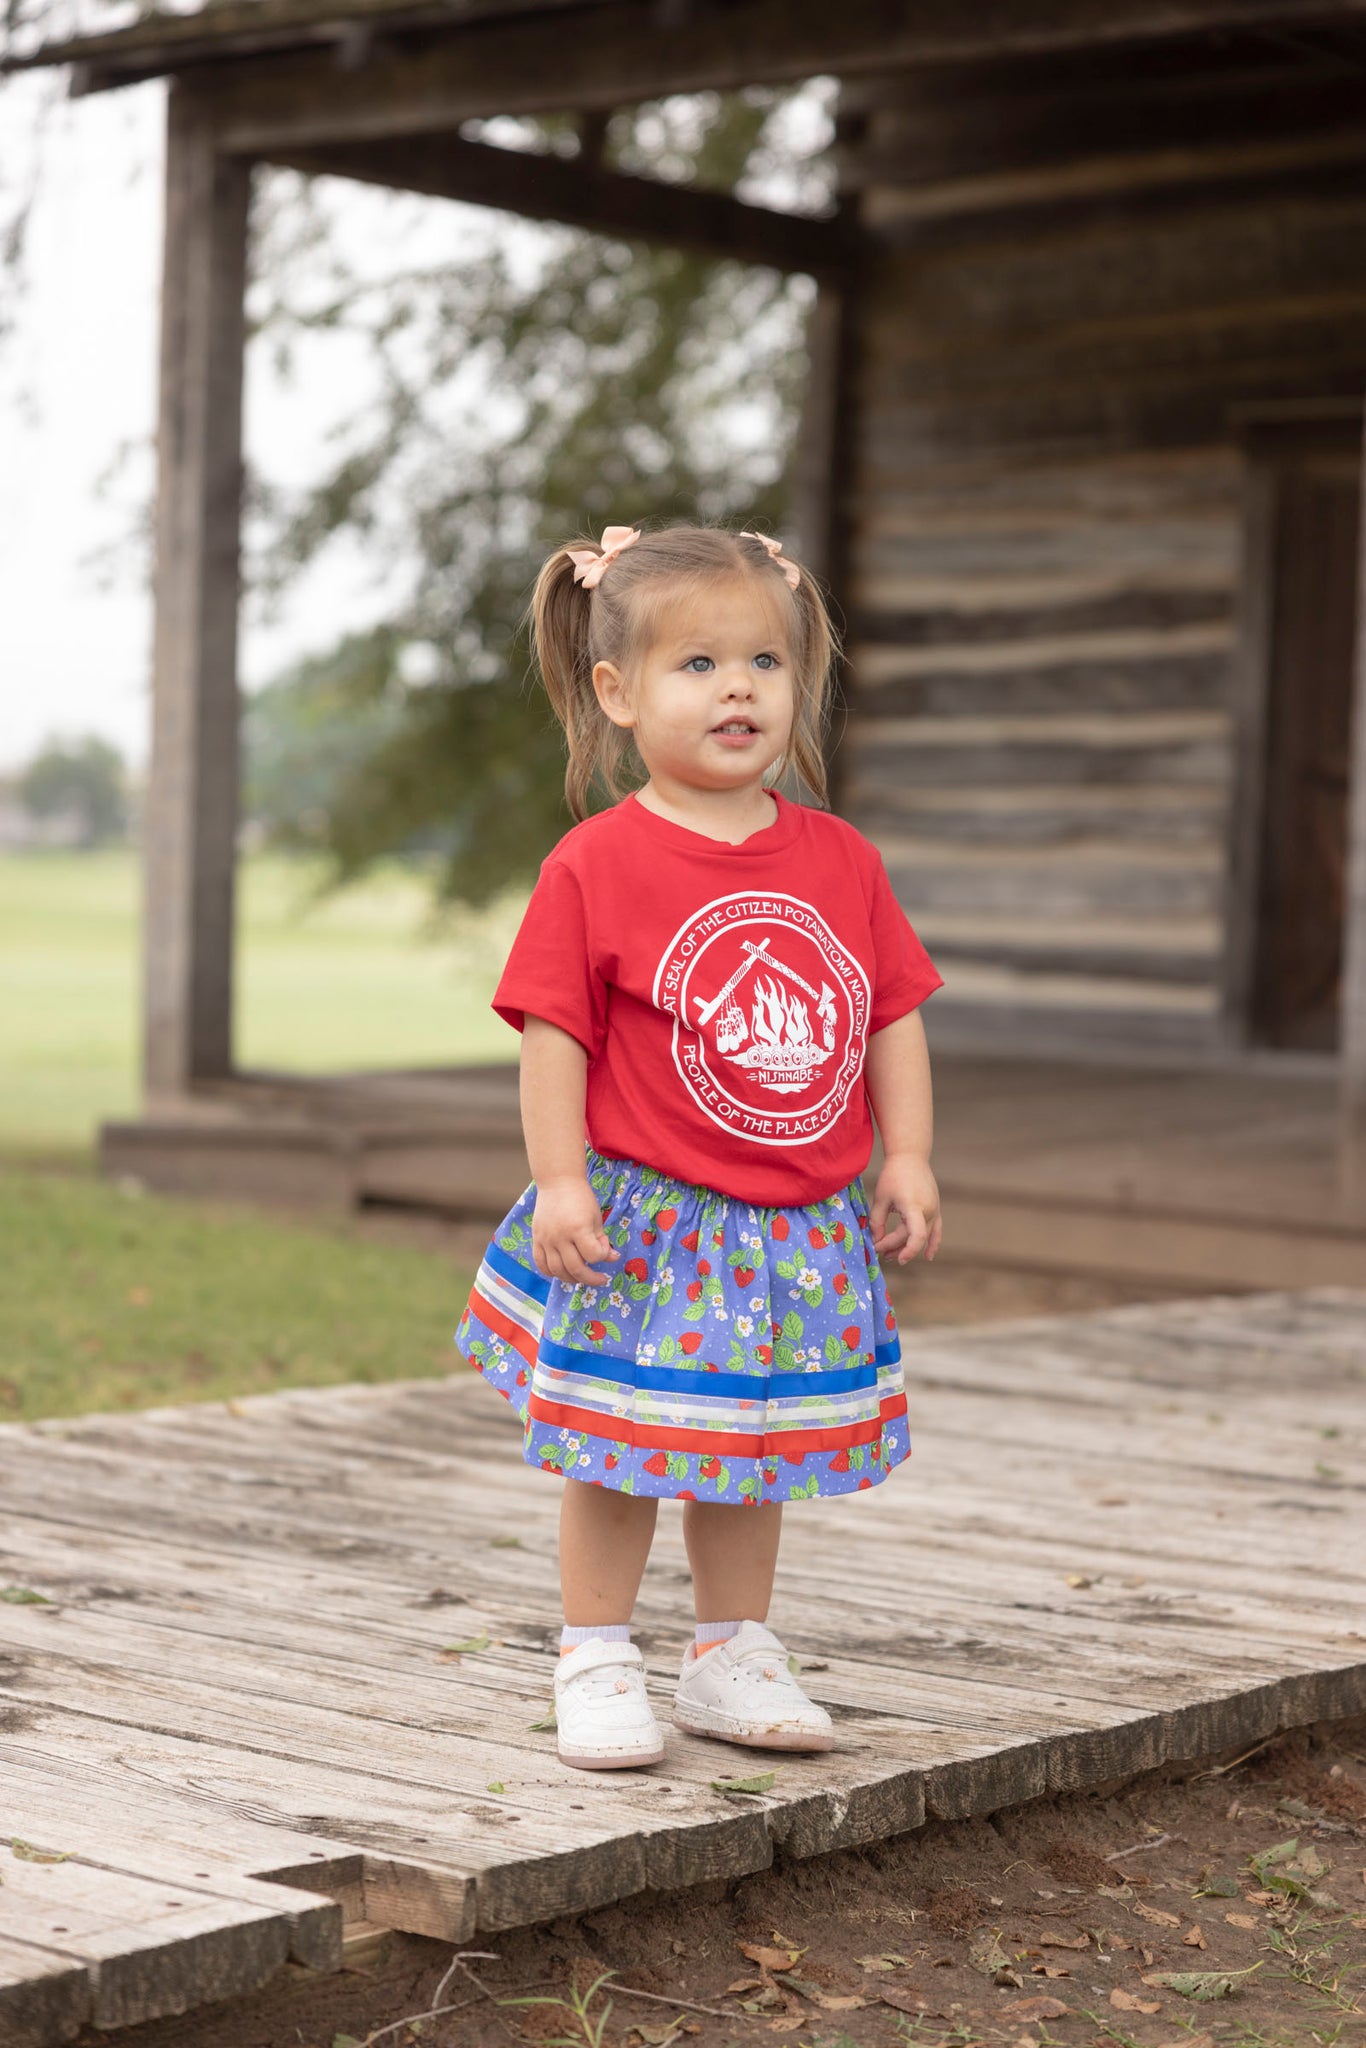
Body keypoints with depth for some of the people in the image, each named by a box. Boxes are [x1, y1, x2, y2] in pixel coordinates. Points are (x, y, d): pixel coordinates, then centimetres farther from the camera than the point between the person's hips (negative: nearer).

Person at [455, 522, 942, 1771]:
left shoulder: (841, 862, 3)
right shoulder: (598, 866, -10)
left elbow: (894, 1012, 8)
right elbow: (553, 1031, -10)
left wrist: (907, 1157, 1)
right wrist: (561, 1182, -16)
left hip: (799, 1233, 4)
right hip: (643, 1223, -4)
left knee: (755, 1449, 15)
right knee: (619, 1449, 4)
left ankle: (733, 1662, 29)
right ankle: (596, 1664, 19)